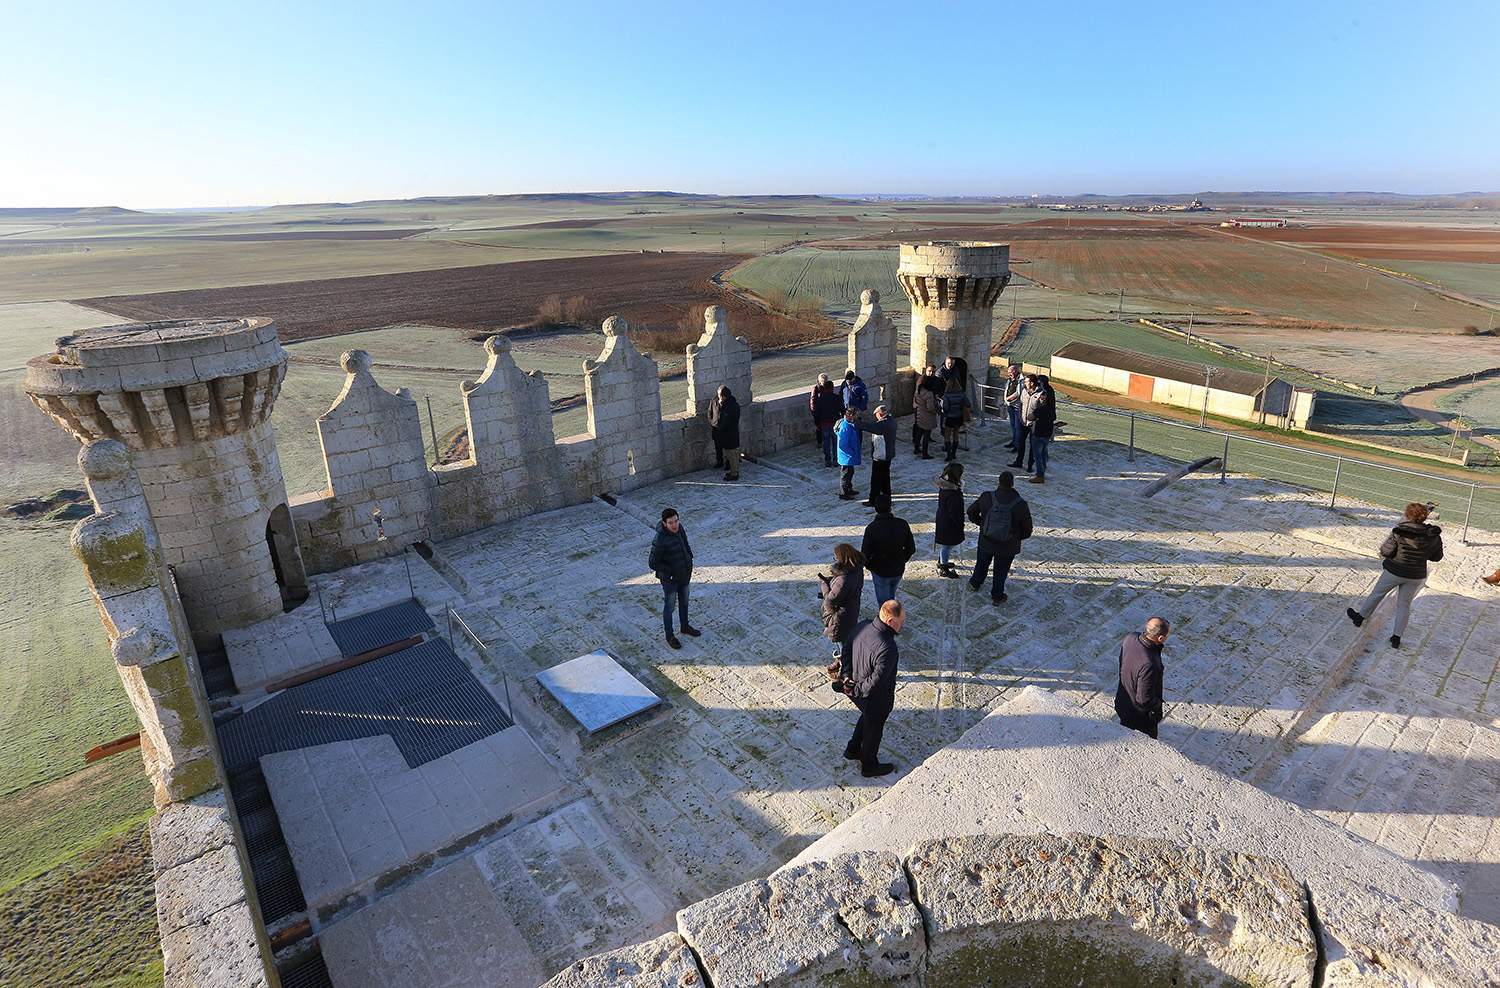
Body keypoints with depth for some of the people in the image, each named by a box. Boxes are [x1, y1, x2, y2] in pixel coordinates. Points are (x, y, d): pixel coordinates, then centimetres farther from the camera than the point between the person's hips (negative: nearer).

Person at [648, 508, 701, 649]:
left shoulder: (679, 527, -12)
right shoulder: (660, 540, -33)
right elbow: (652, 563, -24)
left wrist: (690, 559, 3)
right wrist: (672, 571, -20)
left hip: (684, 574, 7)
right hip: (670, 579, -7)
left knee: (684, 602, 25)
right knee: (669, 607, 14)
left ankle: (685, 627, 48)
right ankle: (669, 636, 34)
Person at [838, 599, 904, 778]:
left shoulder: (862, 626, -15)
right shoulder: (887, 649, -39)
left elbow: (849, 650, 0)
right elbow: (876, 682, -34)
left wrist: (849, 677, 6)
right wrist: (857, 690, -18)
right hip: (877, 698, -7)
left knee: (867, 718, 33)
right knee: (873, 729, 19)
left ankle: (852, 750, 53)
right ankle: (870, 766, 45)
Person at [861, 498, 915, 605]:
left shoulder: (871, 528, -23)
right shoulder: (902, 524, -14)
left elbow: (865, 554, -21)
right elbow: (911, 549, -5)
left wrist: (869, 565, 0)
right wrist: (901, 561, 12)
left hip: (880, 571, -4)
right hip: (898, 571, 4)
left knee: (884, 602, 16)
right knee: (891, 597, 29)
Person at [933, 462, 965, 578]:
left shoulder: (944, 485, -6)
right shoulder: (954, 492, -33)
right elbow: (954, 512, -27)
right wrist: (960, 525, -13)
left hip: (942, 520, 9)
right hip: (950, 524, -9)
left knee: (944, 544, 27)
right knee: (947, 545, 9)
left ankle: (941, 562, 47)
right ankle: (944, 569, 24)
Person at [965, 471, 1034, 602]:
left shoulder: (986, 497, -18)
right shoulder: (1021, 505, -21)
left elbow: (971, 511, -1)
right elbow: (1027, 531, -11)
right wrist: (1016, 537, 8)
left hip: (986, 542, 2)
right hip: (1008, 547, -1)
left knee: (982, 564, 28)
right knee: (1001, 572, 20)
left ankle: (975, 584, 51)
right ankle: (997, 596, 37)